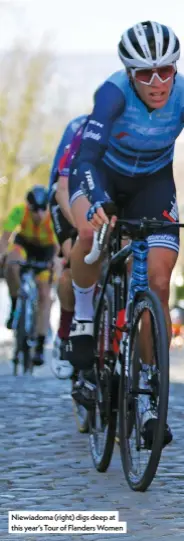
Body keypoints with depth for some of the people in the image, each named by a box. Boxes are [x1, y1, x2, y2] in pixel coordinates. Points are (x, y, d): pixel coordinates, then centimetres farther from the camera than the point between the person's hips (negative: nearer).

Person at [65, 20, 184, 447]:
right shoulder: (114, 93, -33)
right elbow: (88, 155, -43)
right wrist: (95, 202, -62)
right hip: (102, 173, -2)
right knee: (93, 231, -38)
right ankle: (84, 314, -9)